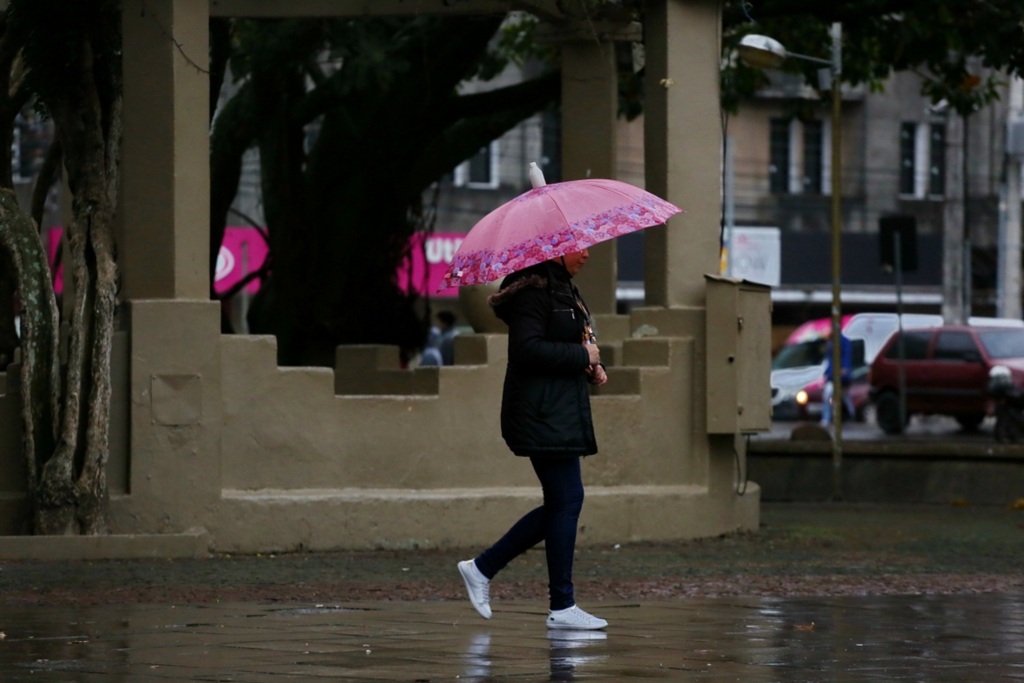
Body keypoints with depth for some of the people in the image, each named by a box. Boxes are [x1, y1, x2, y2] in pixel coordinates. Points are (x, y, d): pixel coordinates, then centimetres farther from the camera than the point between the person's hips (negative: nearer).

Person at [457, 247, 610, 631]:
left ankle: (482, 568, 18)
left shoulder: (562, 289, 19)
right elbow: (528, 348, -23)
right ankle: (562, 608, -4)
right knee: (567, 500, -8)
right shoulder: (534, 290, -14)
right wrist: (582, 355, -17)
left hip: (563, 411, 11)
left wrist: (591, 366, 8)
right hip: (545, 416, -11)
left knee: (561, 504, 11)